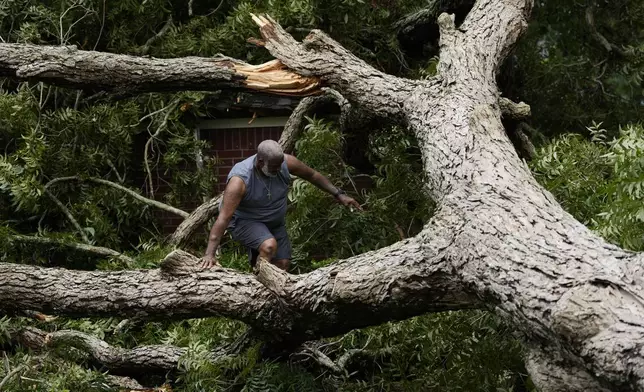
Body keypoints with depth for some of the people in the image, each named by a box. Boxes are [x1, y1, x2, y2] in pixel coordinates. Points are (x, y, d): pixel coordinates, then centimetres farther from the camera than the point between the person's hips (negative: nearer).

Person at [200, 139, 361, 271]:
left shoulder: (286, 163, -21)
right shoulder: (240, 180, -35)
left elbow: (313, 176, -2)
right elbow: (223, 218, -38)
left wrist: (339, 194, -1)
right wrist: (210, 254, -43)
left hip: (274, 221, 6)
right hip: (244, 221, -6)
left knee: (282, 266, 1)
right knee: (269, 245, -33)